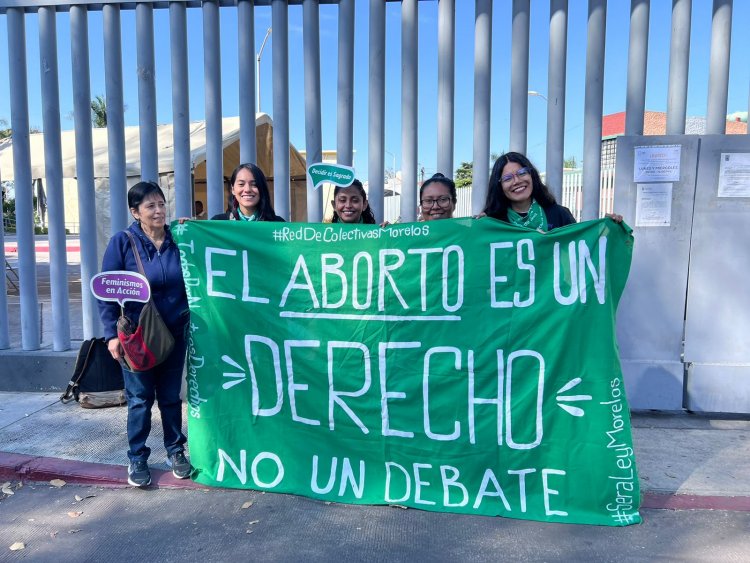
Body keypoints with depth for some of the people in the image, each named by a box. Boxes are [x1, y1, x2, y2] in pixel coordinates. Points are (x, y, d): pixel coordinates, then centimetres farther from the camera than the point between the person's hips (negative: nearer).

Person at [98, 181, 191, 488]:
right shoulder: (122, 242, -8)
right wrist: (112, 333, -14)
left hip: (174, 333, 2)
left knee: (171, 396, 12)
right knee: (140, 399, 7)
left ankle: (175, 451, 28)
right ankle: (137, 459, 23)